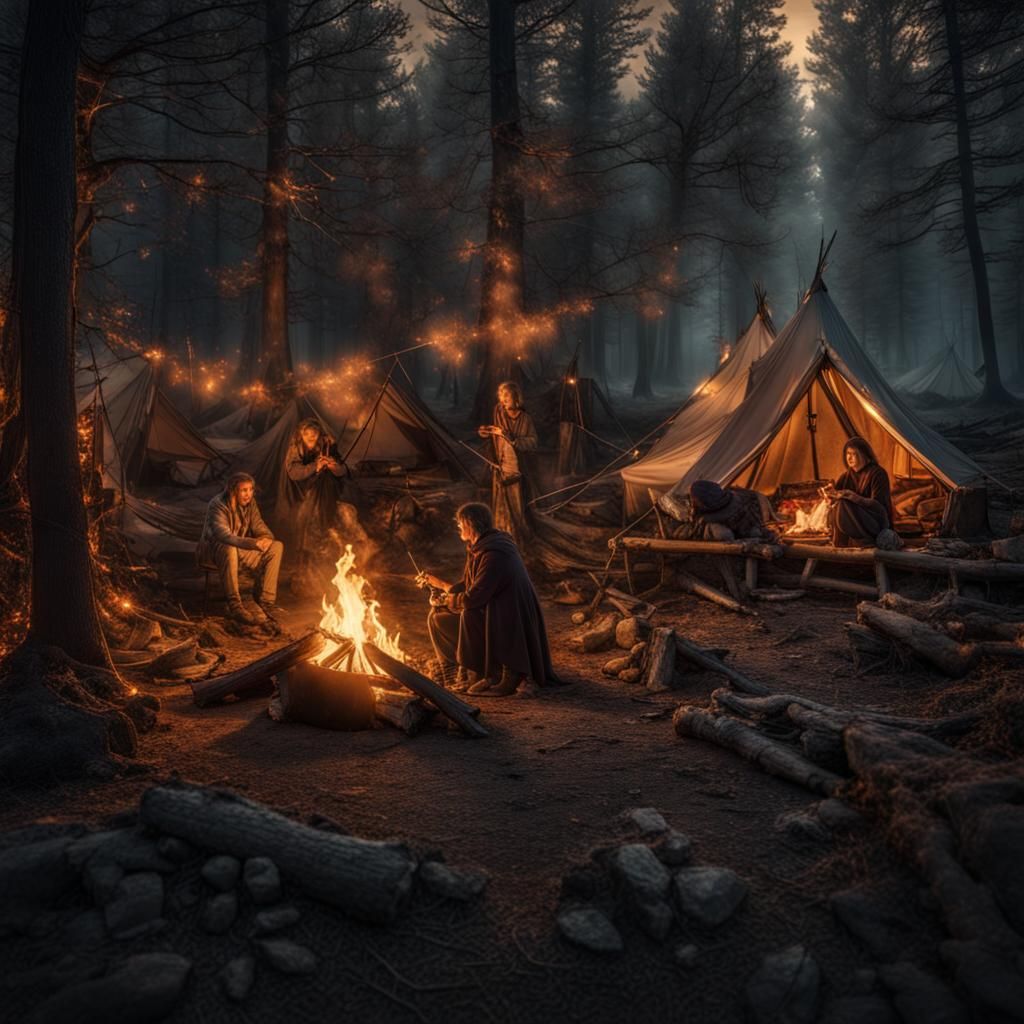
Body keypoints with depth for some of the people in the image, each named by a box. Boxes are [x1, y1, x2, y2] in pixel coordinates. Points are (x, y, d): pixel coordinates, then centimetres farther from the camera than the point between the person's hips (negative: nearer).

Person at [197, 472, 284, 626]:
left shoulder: (250, 503, -4)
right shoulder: (218, 505, -24)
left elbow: (259, 526, 3)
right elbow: (224, 536, -38)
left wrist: (266, 538, -23)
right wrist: (254, 543, -52)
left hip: (240, 549, 7)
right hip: (213, 550, -7)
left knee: (276, 547, -11)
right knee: (229, 549, -42)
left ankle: (265, 600, -9)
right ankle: (235, 605, -37)